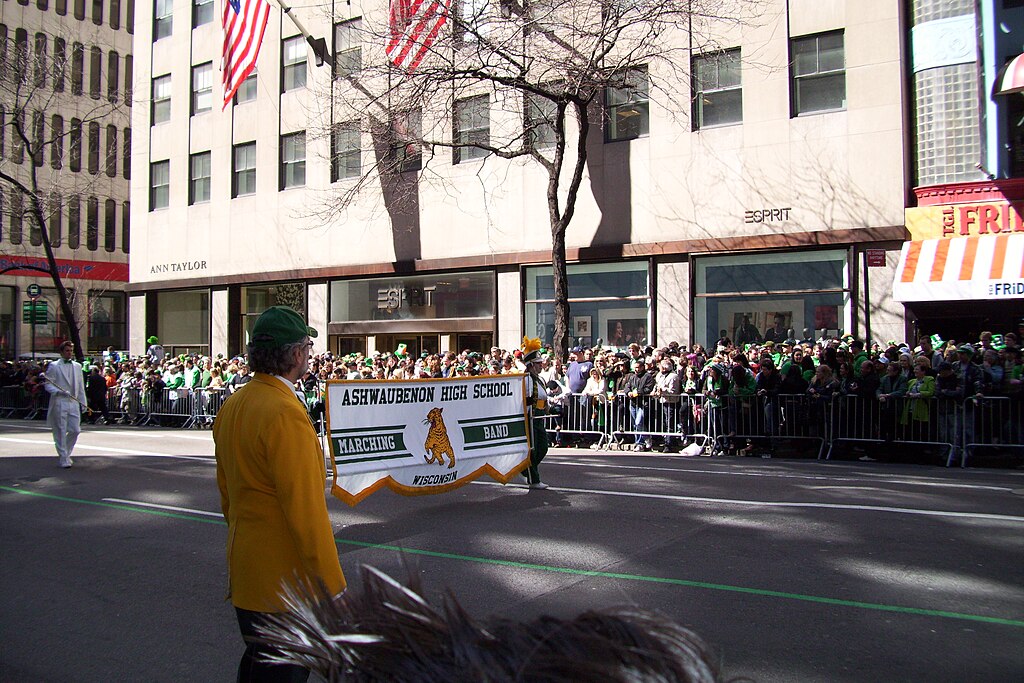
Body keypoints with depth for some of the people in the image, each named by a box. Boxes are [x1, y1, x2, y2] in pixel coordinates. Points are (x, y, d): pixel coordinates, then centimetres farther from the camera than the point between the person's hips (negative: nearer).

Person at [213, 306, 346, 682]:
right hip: (284, 581, -9)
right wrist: (333, 587, -18)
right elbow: (306, 512, -25)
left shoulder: (232, 406, 7)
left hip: (245, 576, 9)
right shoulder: (285, 414, -23)